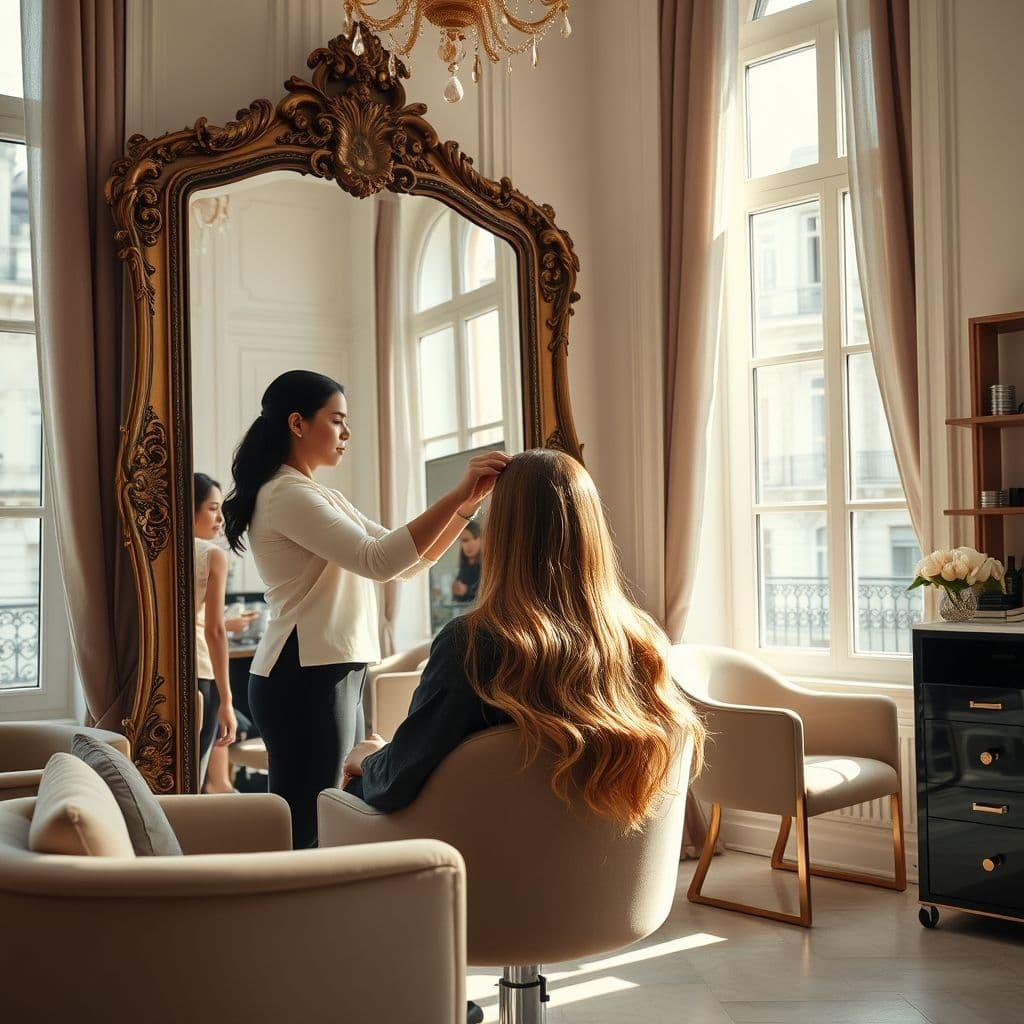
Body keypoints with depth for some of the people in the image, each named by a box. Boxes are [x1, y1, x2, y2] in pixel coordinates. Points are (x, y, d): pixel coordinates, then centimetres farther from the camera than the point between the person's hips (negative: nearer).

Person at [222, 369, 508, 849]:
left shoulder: (324, 497, 20)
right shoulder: (285, 494, -11)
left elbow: (410, 561, 15)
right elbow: (378, 560, -23)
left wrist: (470, 502, 2)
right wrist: (459, 494, -21)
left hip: (337, 676, 10)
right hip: (304, 678, -10)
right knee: (307, 830, -6)